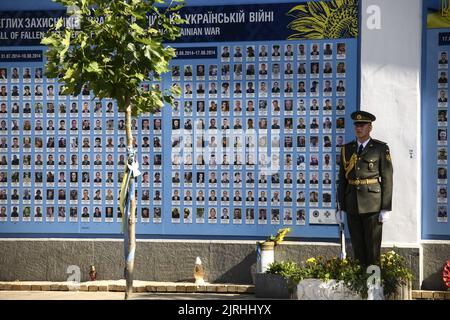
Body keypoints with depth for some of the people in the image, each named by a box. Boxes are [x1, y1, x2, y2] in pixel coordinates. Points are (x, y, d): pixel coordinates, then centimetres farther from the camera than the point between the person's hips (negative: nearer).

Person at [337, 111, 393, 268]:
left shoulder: (381, 148, -3)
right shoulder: (347, 149, 8)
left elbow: (387, 178, -5)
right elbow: (342, 179, 9)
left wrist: (386, 208, -10)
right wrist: (341, 207, 5)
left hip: (373, 204, -4)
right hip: (352, 205, 4)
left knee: (373, 247, -1)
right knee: (357, 247, 8)